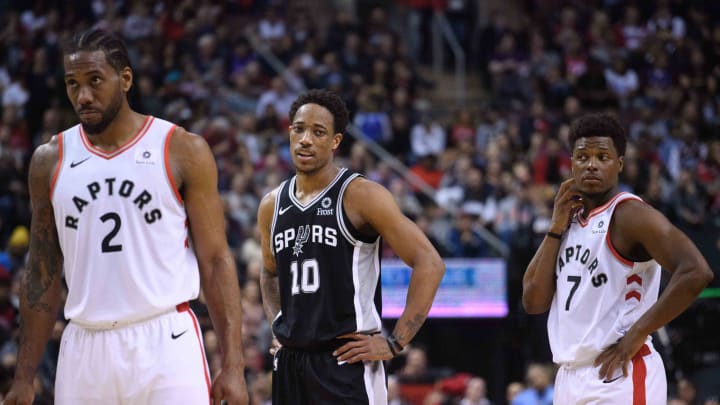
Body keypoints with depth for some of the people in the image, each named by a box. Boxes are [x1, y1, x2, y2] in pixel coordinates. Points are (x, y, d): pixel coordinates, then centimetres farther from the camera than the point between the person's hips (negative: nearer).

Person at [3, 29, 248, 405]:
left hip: (166, 344, -3)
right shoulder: (50, 161, 9)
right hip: (85, 349, 3)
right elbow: (43, 275, 13)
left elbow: (215, 261, 0)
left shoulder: (183, 151, 1)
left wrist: (233, 366, -8)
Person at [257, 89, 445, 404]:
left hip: (347, 362, -6)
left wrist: (394, 343, -14)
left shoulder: (361, 197, -8)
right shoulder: (271, 206, 11)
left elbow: (429, 264, -13)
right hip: (290, 363, 6)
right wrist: (277, 327, 15)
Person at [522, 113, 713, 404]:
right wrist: (556, 228, 2)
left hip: (618, 375, -9)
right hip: (570, 377, 9)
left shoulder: (630, 215, -9)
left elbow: (695, 272, -22)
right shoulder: (570, 219, 16)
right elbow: (534, 302, 10)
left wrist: (636, 335, -18)